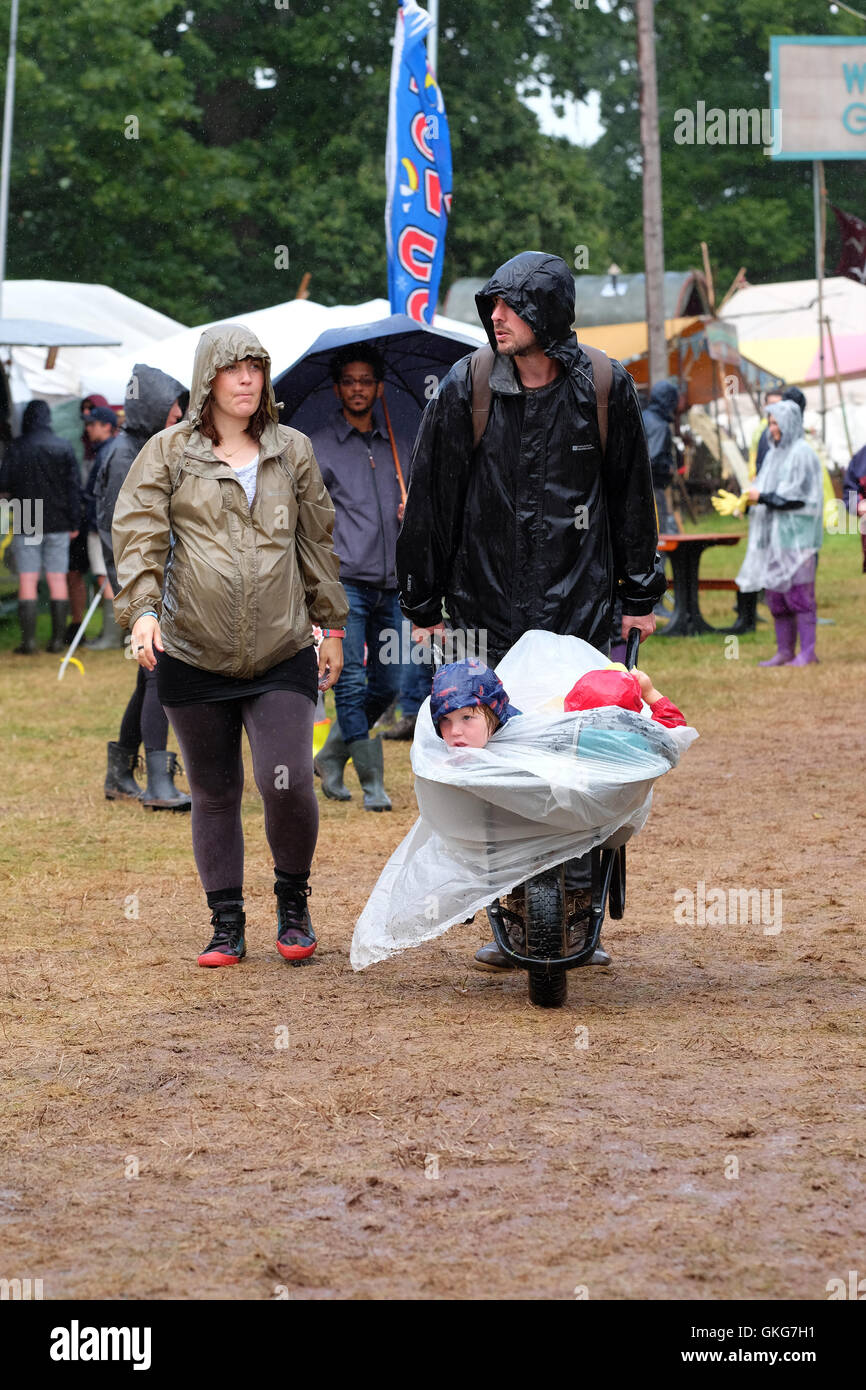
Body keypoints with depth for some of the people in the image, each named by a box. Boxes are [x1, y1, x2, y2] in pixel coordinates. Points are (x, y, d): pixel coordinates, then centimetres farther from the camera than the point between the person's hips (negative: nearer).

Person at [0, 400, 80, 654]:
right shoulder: (64, 447, 1)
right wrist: (74, 523, 6)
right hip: (58, 524, 2)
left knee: (27, 580, 0)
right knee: (57, 579, 5)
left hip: (25, 525, -2)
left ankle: (29, 640, -4)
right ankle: (58, 639, 4)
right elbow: (74, 487, 1)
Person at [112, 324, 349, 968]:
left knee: (289, 785, -11)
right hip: (193, 657, 0)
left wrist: (331, 625, 18)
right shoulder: (169, 452, 5)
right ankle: (227, 926, 17)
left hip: (283, 655, 0)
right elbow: (138, 531, -1)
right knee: (214, 794, 6)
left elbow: (318, 541, 18)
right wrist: (142, 607, -17)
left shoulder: (293, 450, 12)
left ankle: (293, 902, 13)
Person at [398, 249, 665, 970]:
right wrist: (424, 606, 5)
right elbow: (429, 501, 4)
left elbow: (631, 497, 11)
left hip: (581, 611, 0)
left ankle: (580, 901, 9)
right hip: (486, 612, 0)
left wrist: (641, 595, 12)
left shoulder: (605, 390, 1)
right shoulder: (464, 391, -1)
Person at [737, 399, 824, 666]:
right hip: (774, 534, 9)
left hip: (795, 534, -9)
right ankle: (784, 652, 11)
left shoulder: (802, 454, -9)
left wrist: (763, 498, -13)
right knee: (775, 594, 7)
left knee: (797, 592, -9)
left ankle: (808, 652, -6)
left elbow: (797, 495, -15)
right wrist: (748, 499, 0)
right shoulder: (774, 454, 17)